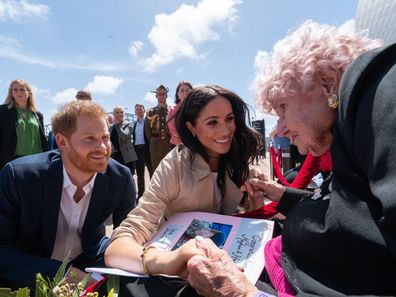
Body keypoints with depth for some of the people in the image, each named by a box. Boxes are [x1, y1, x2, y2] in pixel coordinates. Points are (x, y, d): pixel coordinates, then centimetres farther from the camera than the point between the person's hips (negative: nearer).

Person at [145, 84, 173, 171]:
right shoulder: (150, 112, 8)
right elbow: (147, 131, 12)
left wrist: (171, 140, 3)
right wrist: (153, 141, 10)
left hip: (170, 143, -1)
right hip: (155, 145, 1)